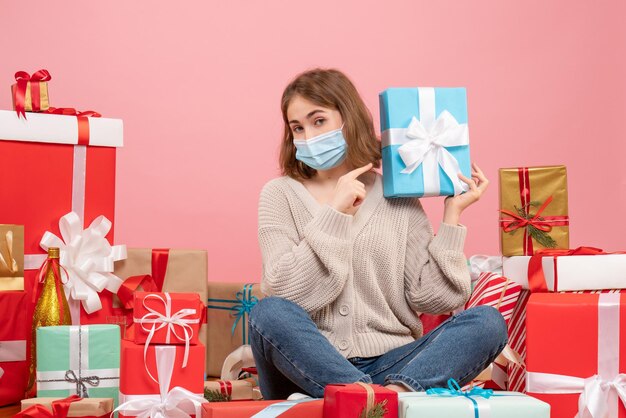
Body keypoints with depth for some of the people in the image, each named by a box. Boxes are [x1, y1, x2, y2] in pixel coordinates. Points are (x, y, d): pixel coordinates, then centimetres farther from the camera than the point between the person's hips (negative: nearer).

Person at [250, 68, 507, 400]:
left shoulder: (399, 197, 10)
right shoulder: (281, 194, 6)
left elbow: (432, 298, 3)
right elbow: (285, 293, -9)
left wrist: (452, 214, 2)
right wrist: (335, 211, -10)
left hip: (390, 364, 2)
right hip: (310, 370, -2)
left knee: (487, 322, -19)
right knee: (270, 314, -31)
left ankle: (399, 391, -41)